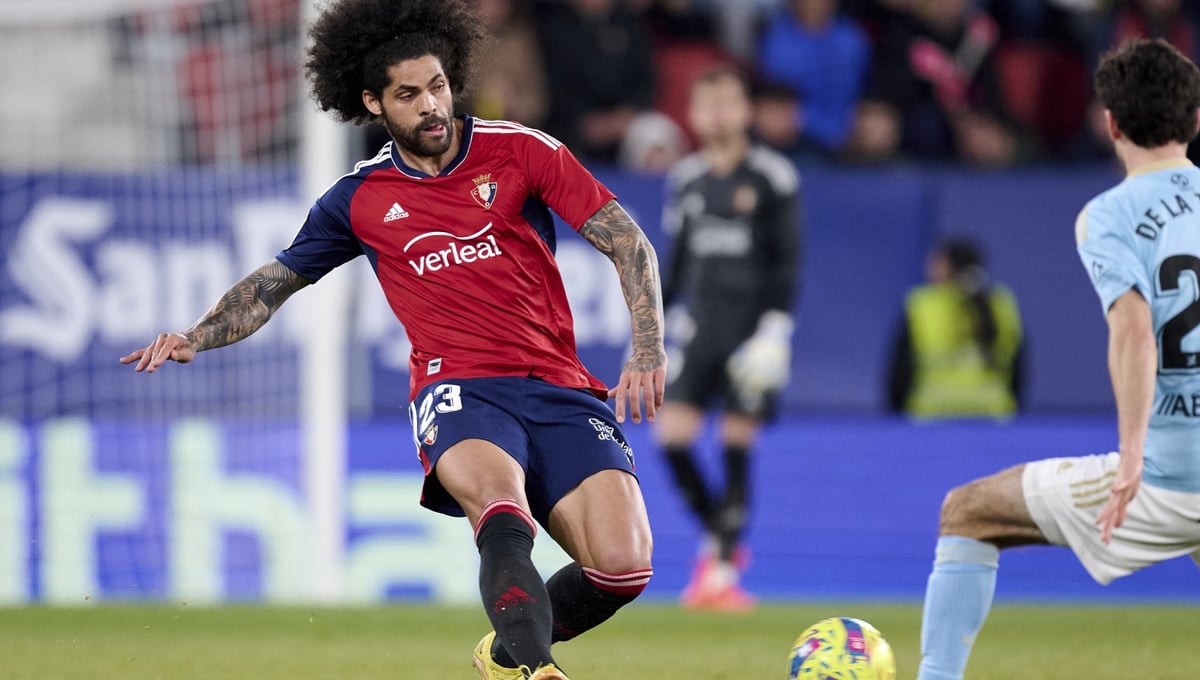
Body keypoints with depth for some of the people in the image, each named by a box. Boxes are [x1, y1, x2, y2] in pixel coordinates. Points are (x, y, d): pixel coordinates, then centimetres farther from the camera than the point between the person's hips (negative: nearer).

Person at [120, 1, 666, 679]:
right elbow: (275, 281, 24)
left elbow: (630, 244, 3)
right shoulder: (360, 199, 11)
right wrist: (195, 338, 7)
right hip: (459, 389, -1)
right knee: (502, 503, -37)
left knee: (622, 565, -18)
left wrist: (649, 351, -10)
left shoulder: (521, 151, 5)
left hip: (562, 391, 1)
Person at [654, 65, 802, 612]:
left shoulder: (772, 177, -4)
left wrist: (775, 329, -12)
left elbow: (786, 260, -4)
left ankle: (724, 570, 0)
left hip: (750, 328, -4)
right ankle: (716, 537, 14)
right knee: (672, 434, -9)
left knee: (736, 445, -5)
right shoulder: (686, 178, 10)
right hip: (698, 324, 4)